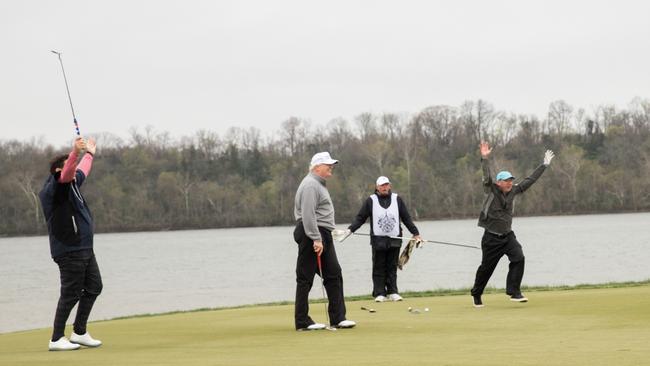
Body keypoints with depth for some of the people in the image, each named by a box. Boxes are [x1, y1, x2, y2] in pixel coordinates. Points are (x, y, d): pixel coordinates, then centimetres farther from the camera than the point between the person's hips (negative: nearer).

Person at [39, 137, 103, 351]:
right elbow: (66, 174, -32)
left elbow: (82, 172, 39)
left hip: (84, 249, 10)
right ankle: (56, 339, -1)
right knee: (70, 294, -7)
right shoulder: (55, 187, -10)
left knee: (94, 287, 13)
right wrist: (75, 152, -47)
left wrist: (89, 154, 53)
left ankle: (79, 333, 21)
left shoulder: (72, 185, 17)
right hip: (69, 251, -10)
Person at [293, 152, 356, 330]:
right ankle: (302, 322, -1)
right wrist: (316, 239, -25)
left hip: (322, 235, 11)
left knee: (334, 274, 7)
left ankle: (338, 318, 8)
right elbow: (308, 215, -22)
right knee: (305, 278, -4)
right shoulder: (310, 185, -14)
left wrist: (323, 238, 20)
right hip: (312, 235, -11)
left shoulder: (318, 184, 21)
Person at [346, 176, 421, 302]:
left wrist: (415, 233, 11)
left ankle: (392, 292, 6)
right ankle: (379, 293, 1)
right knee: (379, 268, -1)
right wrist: (350, 229, -9)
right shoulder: (371, 201, 4)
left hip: (394, 240, 1)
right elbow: (360, 218, 4)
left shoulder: (397, 199, 10)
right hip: (378, 240, -1)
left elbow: (406, 218, 14)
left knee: (392, 268, 3)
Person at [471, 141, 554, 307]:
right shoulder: (491, 190, -9)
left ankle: (514, 292, -14)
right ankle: (476, 294, 26)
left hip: (508, 236, 4)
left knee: (518, 258, -18)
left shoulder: (513, 191, 4)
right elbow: (487, 177, -25)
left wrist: (544, 165, 10)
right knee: (486, 267, 5)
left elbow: (530, 180, 9)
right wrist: (485, 159, -38)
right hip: (491, 238, -4)